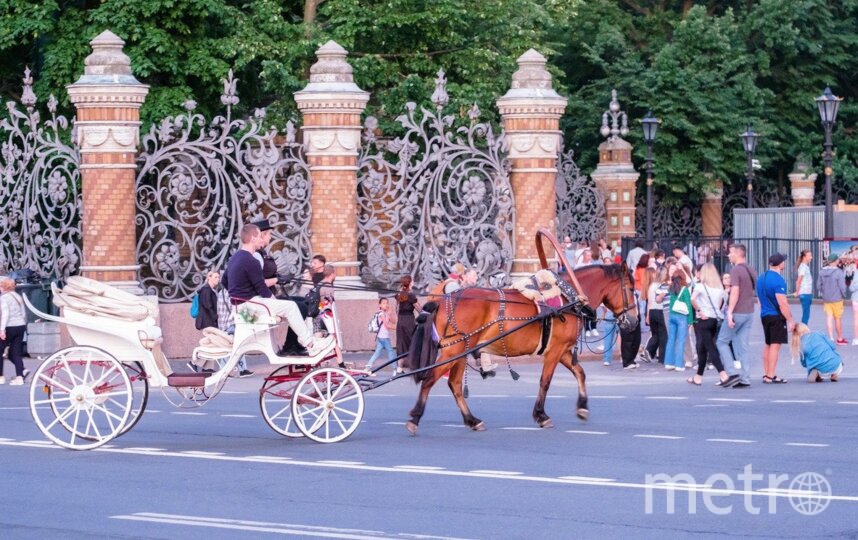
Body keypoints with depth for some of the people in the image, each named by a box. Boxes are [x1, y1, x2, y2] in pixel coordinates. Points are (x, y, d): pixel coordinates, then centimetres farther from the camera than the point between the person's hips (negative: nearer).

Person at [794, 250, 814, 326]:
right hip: (805, 294, -9)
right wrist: (797, 292, -12)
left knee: (806, 314, 12)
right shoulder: (803, 267, -14)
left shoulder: (806, 266, 14)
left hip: (808, 294, 9)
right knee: (806, 314, -6)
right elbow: (798, 281, -17)